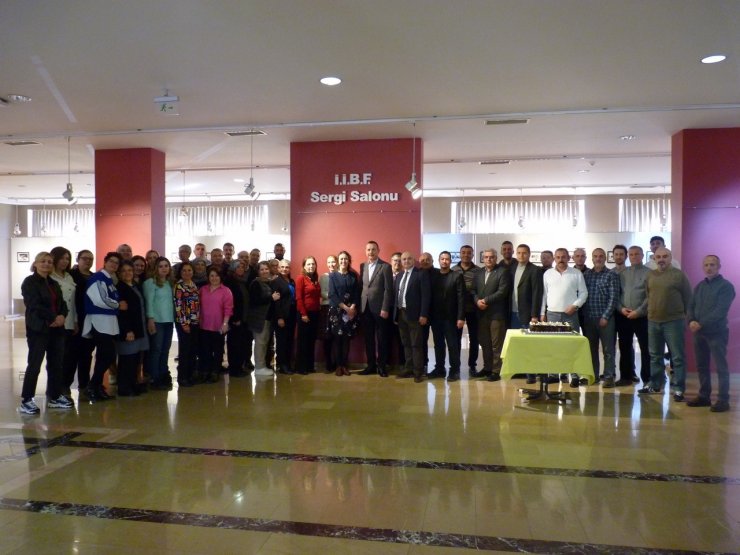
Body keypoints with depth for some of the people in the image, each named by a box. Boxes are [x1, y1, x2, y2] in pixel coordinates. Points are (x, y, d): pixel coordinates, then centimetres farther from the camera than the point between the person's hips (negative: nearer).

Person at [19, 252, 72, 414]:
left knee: (56, 364, 9)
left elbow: (62, 303, 12)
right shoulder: (29, 282, -3)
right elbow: (35, 305, -15)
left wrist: (62, 316, -9)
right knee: (34, 365, -5)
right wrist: (54, 318, -16)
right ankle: (26, 401, 1)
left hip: (56, 329, 7)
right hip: (38, 329, -7)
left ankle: (55, 397, 18)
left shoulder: (54, 284, 18)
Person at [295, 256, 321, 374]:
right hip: (305, 313, -6)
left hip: (315, 313, 6)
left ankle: (310, 366, 19)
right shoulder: (300, 278, -8)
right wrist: (303, 314, -16)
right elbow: (298, 298, -13)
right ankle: (300, 367, 8)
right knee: (303, 340, 1)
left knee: (312, 340, 11)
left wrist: (319, 310, 3)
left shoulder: (315, 279, 13)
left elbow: (317, 296, 14)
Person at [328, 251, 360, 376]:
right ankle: (338, 366, 6)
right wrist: (345, 307, -13)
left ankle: (345, 365, 9)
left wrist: (352, 307, -12)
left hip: (351, 311, 2)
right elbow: (332, 295, -6)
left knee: (347, 338, 3)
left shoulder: (353, 275, 8)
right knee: (337, 338, 0)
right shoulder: (333, 275, 2)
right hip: (337, 310, -2)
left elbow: (357, 294, 4)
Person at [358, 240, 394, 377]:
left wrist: (385, 309, -14)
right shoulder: (362, 266, 11)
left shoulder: (385, 266, -4)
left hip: (379, 308, -5)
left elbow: (388, 289, -9)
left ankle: (382, 366, 13)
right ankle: (371, 365, 18)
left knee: (381, 339, 4)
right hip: (365, 308, 5)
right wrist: (359, 305, 3)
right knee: (368, 338, 9)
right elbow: (361, 286, 10)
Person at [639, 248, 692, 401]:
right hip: (653, 321, 5)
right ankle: (655, 384, 25)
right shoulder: (650, 275, 9)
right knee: (655, 356, 14)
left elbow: (687, 297, -1)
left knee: (677, 357, 0)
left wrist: (686, 316, 1)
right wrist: (650, 311, 12)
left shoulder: (678, 275, -4)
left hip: (673, 322, -5)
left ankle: (679, 389, 6)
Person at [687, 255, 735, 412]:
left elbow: (721, 311, -17)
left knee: (721, 367, -3)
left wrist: (701, 323, -22)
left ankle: (723, 400, 1)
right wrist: (691, 321, -10)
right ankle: (704, 396, 20)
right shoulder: (699, 286, 14)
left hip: (717, 332, -6)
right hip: (699, 333, 6)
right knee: (701, 366, 11)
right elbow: (691, 306, 10)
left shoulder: (726, 286, -6)